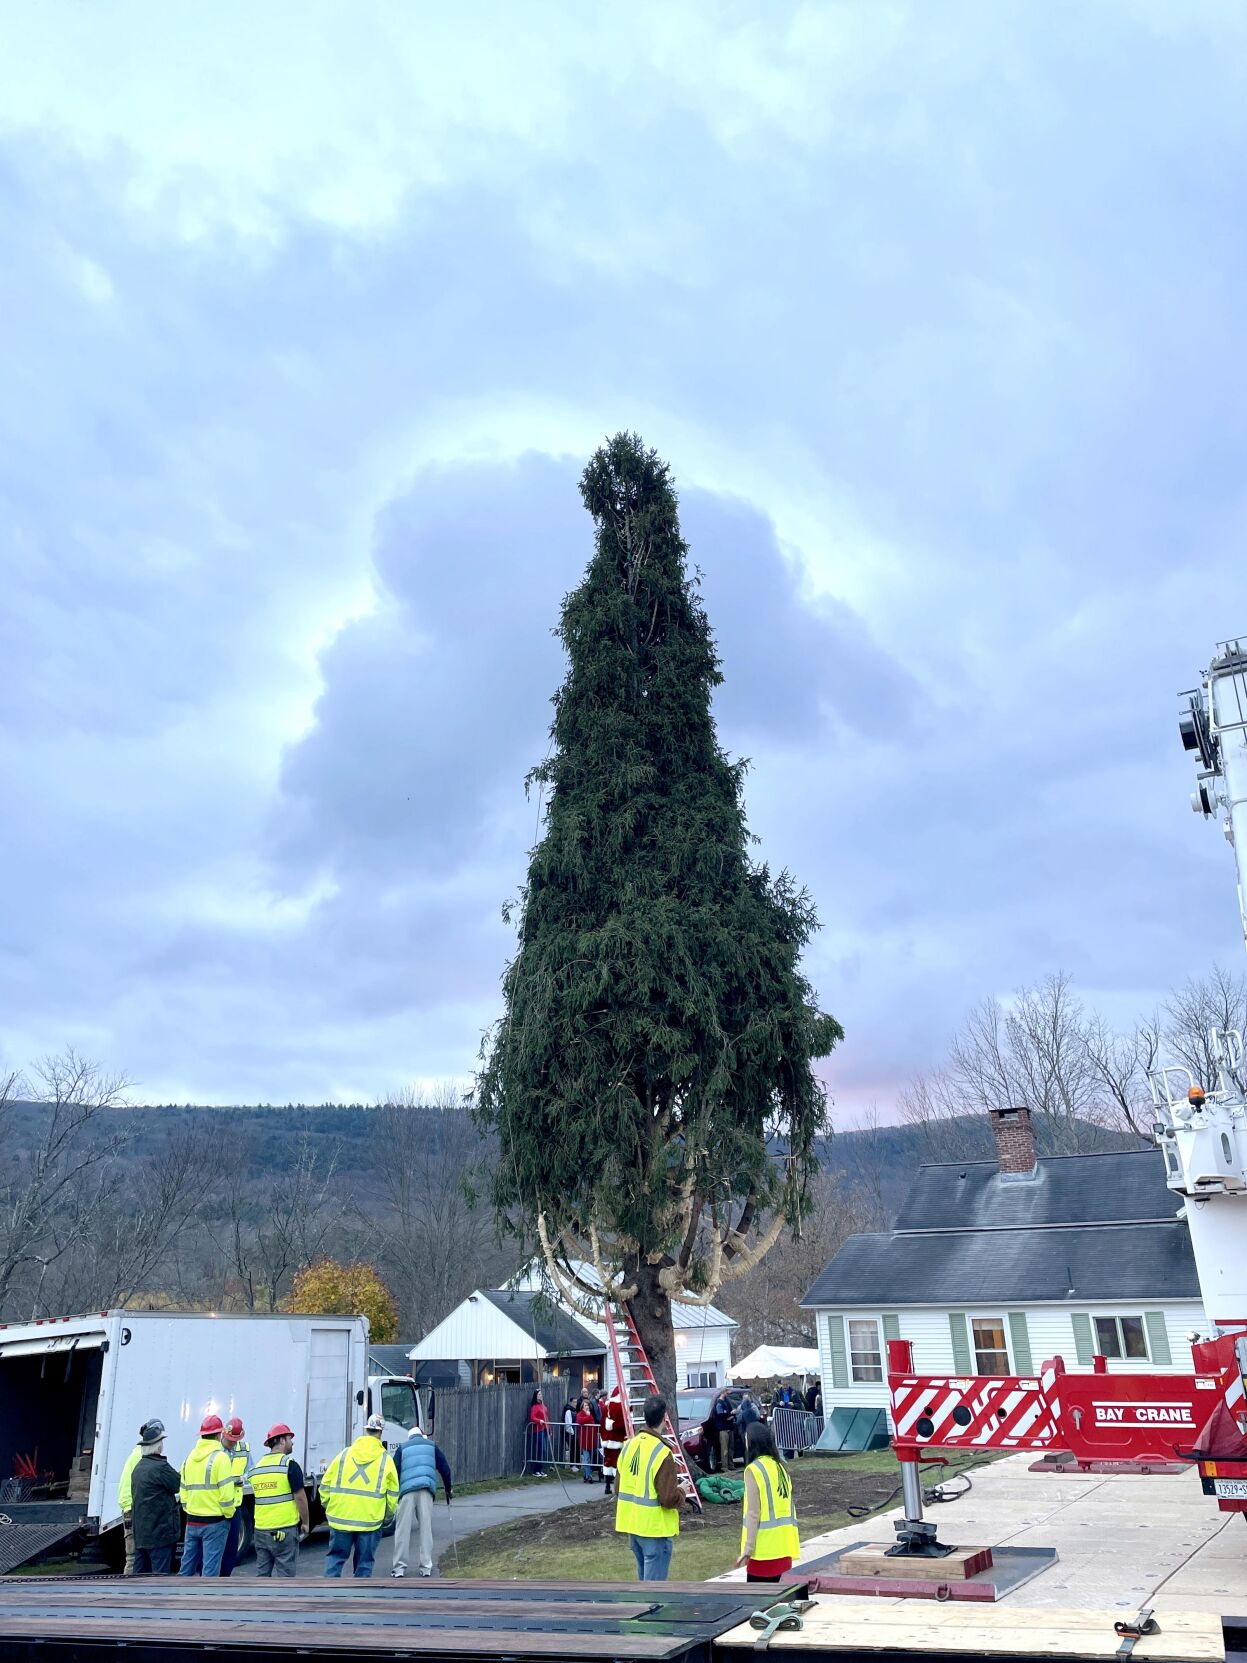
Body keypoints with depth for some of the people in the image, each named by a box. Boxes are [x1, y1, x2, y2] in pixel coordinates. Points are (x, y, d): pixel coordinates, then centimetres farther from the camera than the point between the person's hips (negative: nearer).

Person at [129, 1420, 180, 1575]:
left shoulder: (138, 1467, 12)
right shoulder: (160, 1467, -18)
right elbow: (179, 1485, -9)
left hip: (140, 1533, 9)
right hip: (160, 1532, -9)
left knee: (140, 1573, 14)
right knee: (160, 1575, -3)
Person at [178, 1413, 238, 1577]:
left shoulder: (190, 1457, 8)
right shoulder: (220, 1458, -12)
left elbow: (183, 1491, 11)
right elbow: (226, 1493, -15)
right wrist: (228, 1514, -1)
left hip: (192, 1520, 6)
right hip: (215, 1522, -6)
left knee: (186, 1566, 15)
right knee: (210, 1567, 0)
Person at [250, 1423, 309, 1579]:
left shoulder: (257, 1467, 9)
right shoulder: (289, 1464, -11)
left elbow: (259, 1495, 15)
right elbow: (300, 1497, -12)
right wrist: (305, 1523, 0)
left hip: (261, 1529, 6)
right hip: (284, 1529, -6)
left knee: (262, 1573, 14)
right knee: (284, 1573, 2)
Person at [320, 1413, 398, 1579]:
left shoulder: (344, 1454, 3)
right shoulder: (385, 1460, 1)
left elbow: (325, 1485, 5)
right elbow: (392, 1495, 3)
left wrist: (328, 1508, 18)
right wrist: (388, 1517, 19)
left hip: (340, 1517, 1)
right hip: (370, 1520, -1)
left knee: (335, 1556, 14)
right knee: (364, 1561, 10)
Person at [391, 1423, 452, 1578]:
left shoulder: (403, 1448, 19)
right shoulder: (431, 1446, 21)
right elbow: (444, 1468, 19)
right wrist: (448, 1489, 29)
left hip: (407, 1489, -1)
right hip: (426, 1489, 1)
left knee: (403, 1528, 3)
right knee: (426, 1528, 5)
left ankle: (400, 1567, 0)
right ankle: (426, 1567, 5)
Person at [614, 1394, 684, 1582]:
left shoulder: (629, 1445, 1)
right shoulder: (662, 1453, -21)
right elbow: (669, 1499, -20)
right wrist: (682, 1491, -1)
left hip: (632, 1524, 7)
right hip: (655, 1528, -7)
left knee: (644, 1579, 22)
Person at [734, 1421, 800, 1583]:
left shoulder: (754, 1469, -12)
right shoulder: (780, 1467, 8)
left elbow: (753, 1513, -15)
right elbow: (787, 1507, 11)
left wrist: (747, 1549, -12)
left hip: (764, 1547, -7)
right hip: (783, 1545, 7)